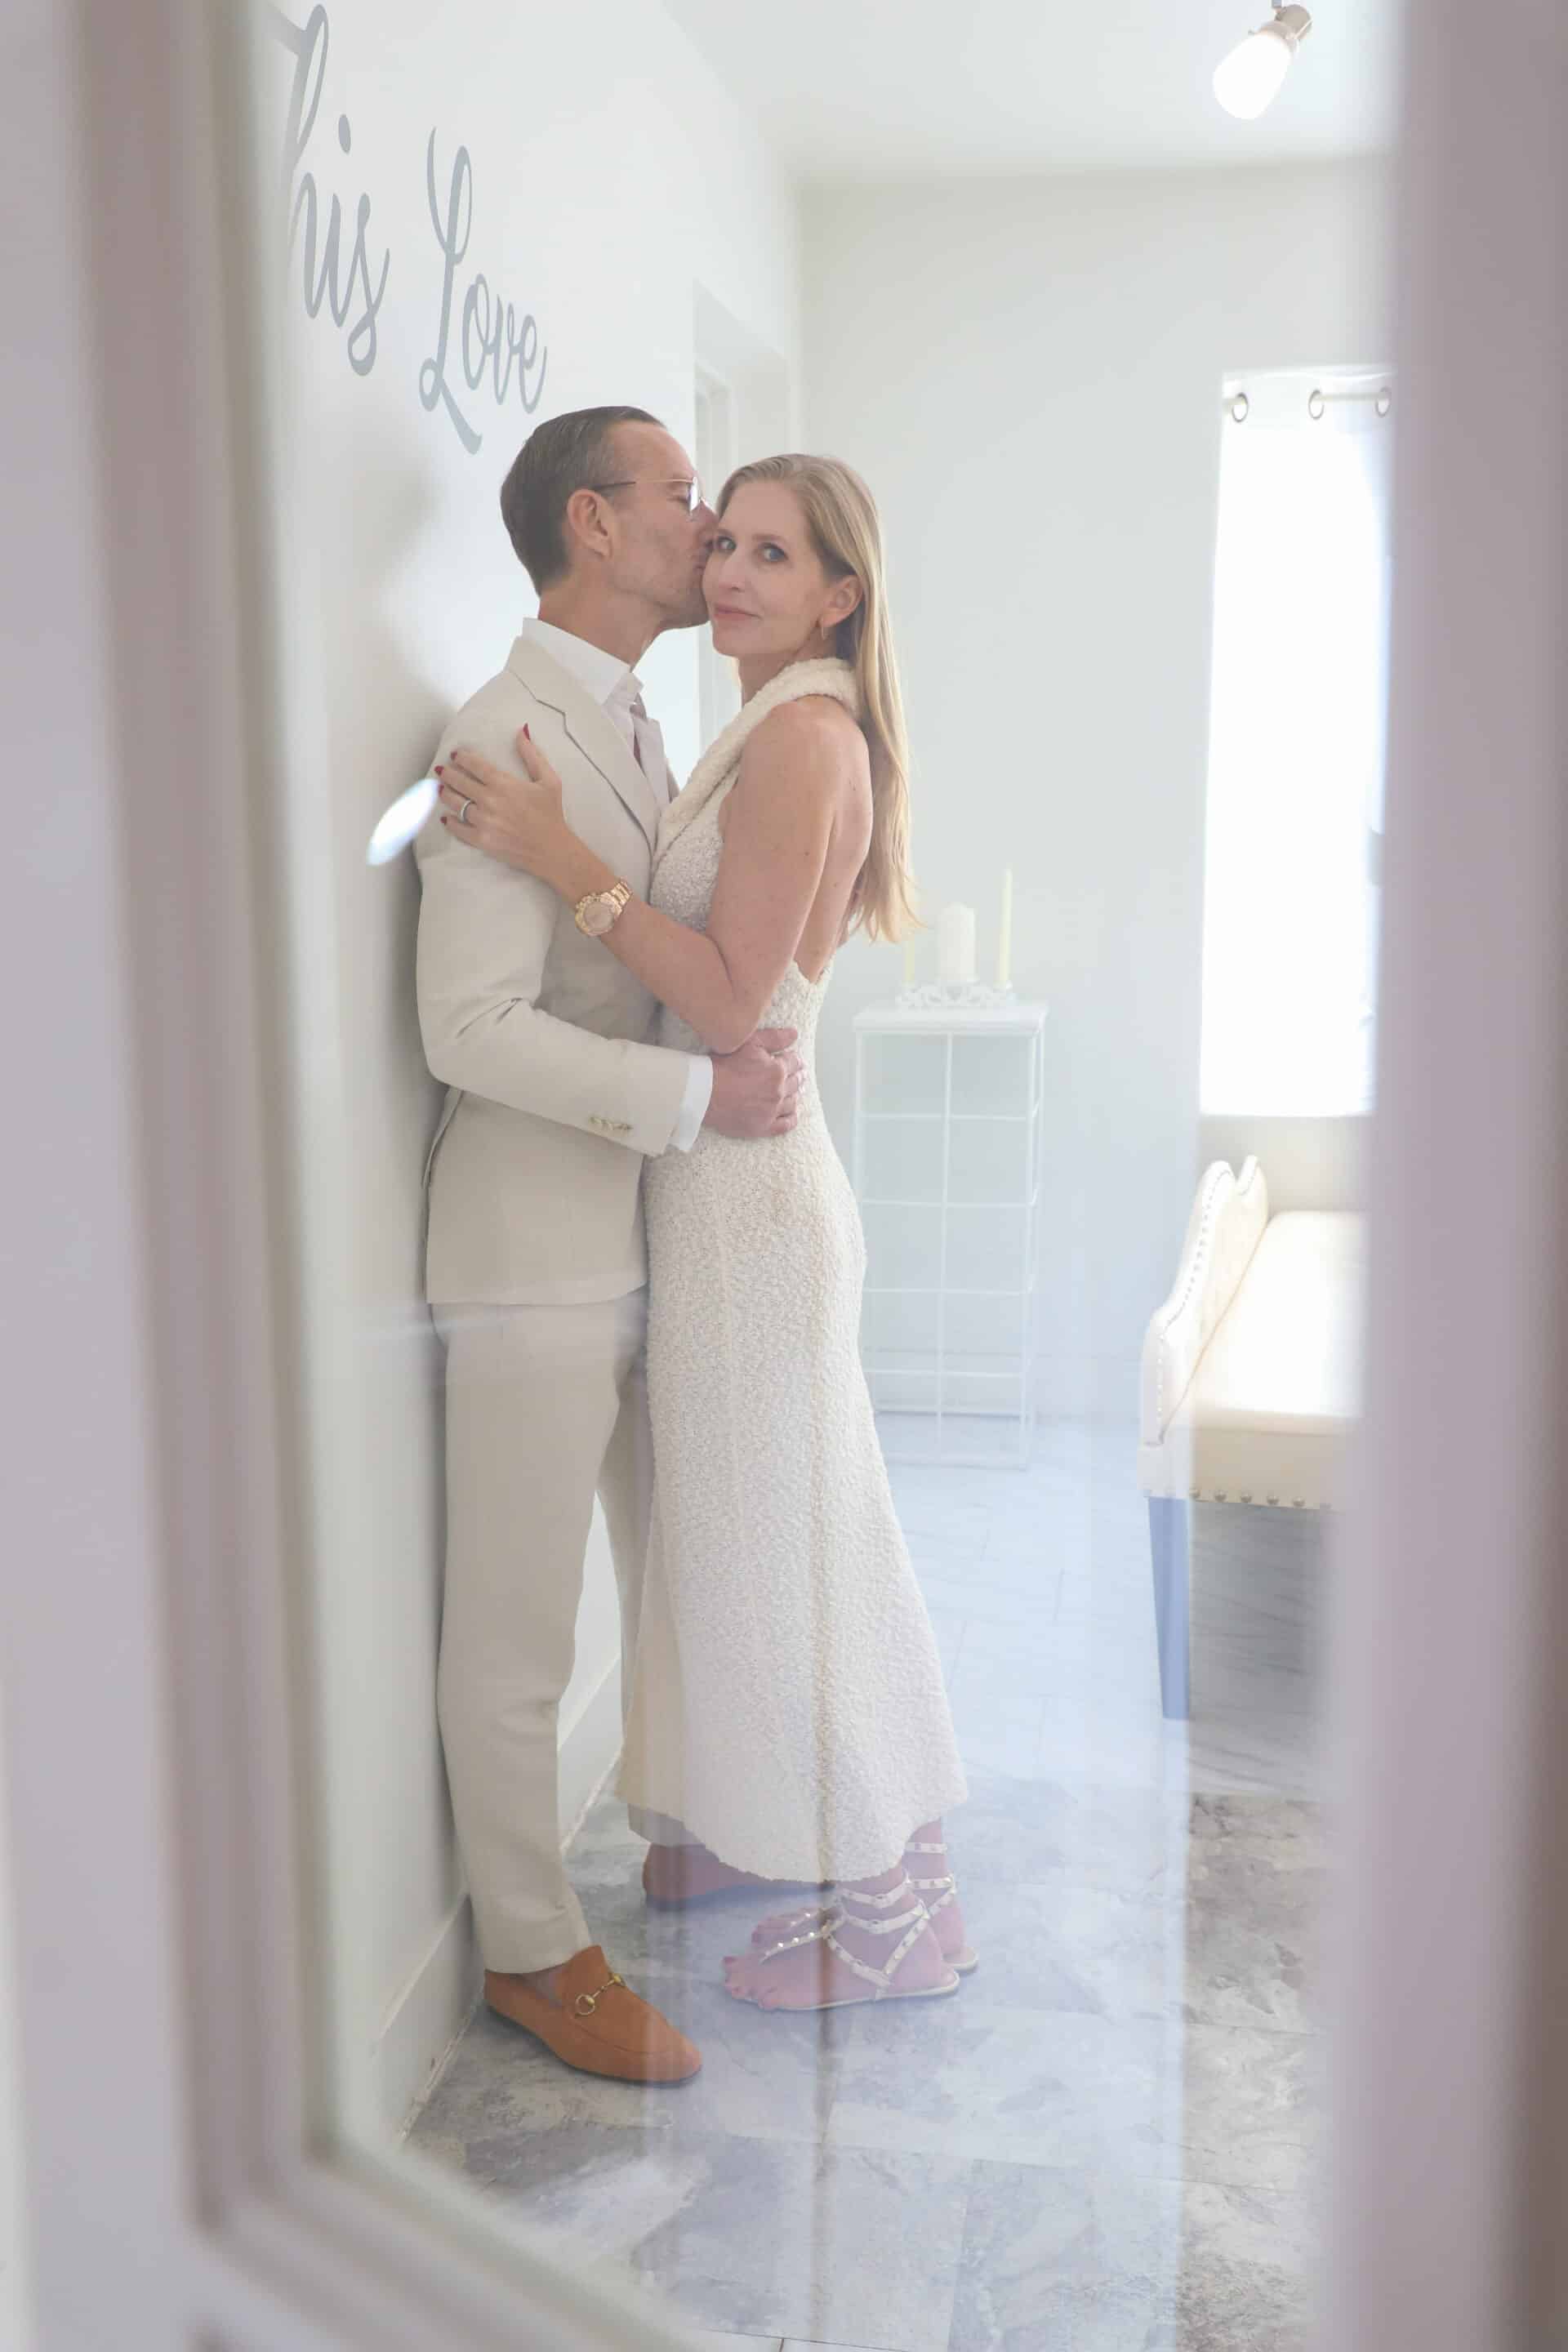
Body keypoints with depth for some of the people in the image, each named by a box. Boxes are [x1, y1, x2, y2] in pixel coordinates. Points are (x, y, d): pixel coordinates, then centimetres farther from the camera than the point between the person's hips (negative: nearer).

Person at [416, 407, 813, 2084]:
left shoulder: (635, 732, 14)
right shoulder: (507, 735, -16)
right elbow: (473, 1028, -23)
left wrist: (749, 1047, 6)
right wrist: (701, 1096, -22)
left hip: (650, 1245, 9)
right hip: (537, 1256, -9)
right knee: (517, 1636, 6)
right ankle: (530, 1949, 24)